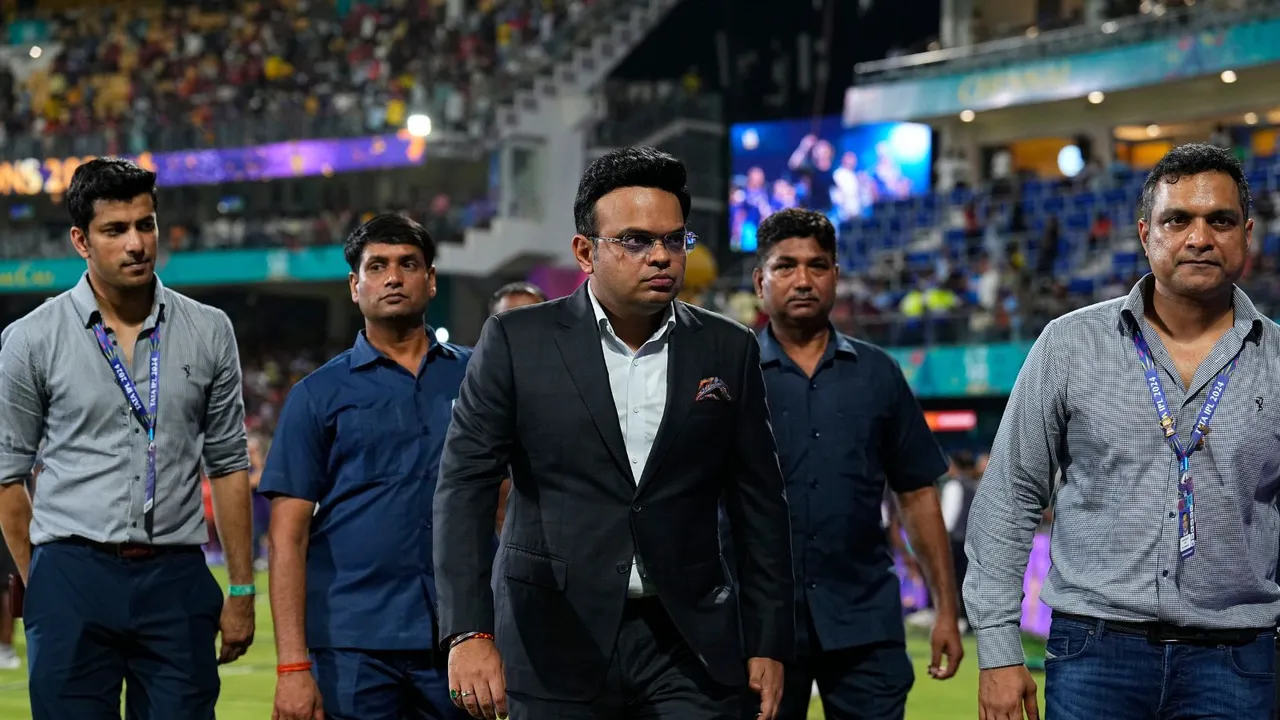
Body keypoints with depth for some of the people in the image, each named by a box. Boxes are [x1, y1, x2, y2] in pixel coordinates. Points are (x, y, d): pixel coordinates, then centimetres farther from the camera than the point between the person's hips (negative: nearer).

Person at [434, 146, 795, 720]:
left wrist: (769, 643, 5)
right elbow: (464, 484, -7)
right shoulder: (516, 342, -1)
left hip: (690, 648, 2)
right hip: (557, 649, -1)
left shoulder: (729, 350, 6)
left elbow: (759, 505, 9)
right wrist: (469, 631, -19)